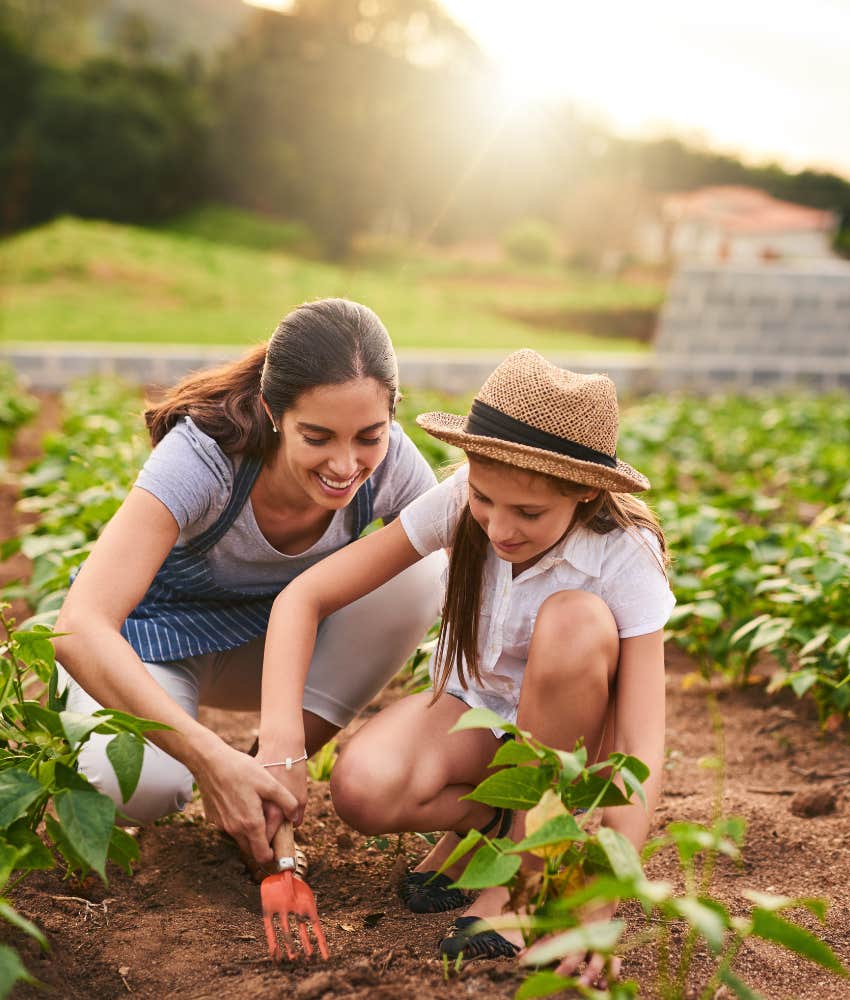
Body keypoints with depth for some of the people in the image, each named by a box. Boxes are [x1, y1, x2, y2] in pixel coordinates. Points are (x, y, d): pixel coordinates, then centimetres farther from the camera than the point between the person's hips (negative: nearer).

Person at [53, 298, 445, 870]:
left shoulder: (390, 463, -24)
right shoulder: (204, 456, -35)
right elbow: (80, 628, -43)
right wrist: (211, 759, -51)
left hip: (274, 637, 4)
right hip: (160, 637, -4)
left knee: (419, 573, -24)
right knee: (140, 785, -37)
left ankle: (276, 789, -11)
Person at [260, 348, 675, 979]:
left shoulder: (626, 558, -26)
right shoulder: (459, 503, -21)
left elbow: (643, 749, -31)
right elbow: (304, 597, -22)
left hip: (574, 733, -1)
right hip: (473, 708, 2)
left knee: (575, 617, -35)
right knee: (363, 789, -32)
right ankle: (493, 818, 0)